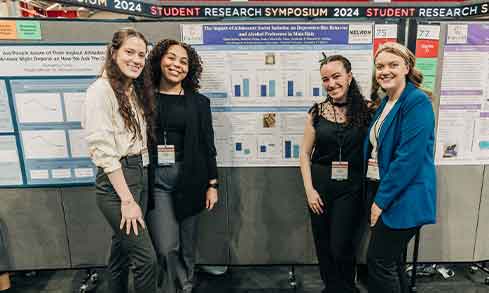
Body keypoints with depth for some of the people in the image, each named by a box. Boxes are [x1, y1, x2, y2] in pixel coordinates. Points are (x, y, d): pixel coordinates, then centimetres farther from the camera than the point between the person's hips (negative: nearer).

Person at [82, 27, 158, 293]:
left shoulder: (136, 90, 12)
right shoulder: (101, 90, -12)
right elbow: (103, 150, -18)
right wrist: (127, 199, -18)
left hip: (141, 174, 8)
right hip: (116, 180, -8)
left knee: (122, 250, 20)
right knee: (147, 259, -1)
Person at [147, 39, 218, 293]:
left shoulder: (198, 102, 3)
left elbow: (207, 145, 3)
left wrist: (212, 184, 0)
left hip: (188, 179, 1)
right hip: (156, 179, 0)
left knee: (186, 245, 12)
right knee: (167, 248, -3)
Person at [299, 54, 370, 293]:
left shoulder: (366, 110, -4)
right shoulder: (317, 112, -1)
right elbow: (305, 153, 2)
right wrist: (309, 189, -3)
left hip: (350, 187, -2)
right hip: (319, 185, 2)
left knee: (341, 246, 2)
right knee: (323, 244, 14)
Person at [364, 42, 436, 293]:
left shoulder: (417, 102, -15)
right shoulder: (386, 102, 12)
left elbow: (409, 158, -22)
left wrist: (381, 200, -17)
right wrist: (375, 196, 9)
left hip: (402, 199, -8)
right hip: (380, 192, 8)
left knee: (379, 261, 1)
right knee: (391, 261, 20)